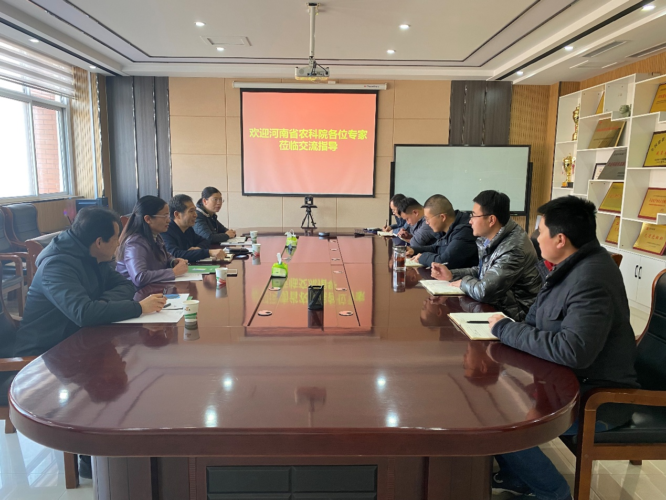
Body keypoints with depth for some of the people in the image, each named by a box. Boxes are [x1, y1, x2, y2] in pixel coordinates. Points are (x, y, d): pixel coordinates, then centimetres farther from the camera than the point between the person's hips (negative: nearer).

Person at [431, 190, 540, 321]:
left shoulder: (513, 249, -27)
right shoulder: (489, 238, 0)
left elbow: (483, 292, -30)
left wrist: (464, 282, -10)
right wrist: (451, 274, 3)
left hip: (512, 315, -7)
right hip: (494, 304, 7)